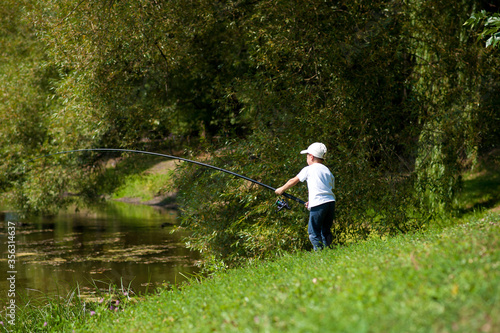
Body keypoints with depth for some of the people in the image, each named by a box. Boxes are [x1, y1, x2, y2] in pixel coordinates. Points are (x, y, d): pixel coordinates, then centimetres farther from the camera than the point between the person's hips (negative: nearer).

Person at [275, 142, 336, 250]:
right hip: (331, 201, 6)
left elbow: (293, 181, 16)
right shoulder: (328, 171, 20)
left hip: (318, 205, -6)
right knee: (326, 230, 13)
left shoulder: (308, 169, 6)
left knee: (314, 233, -2)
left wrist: (281, 189, 32)